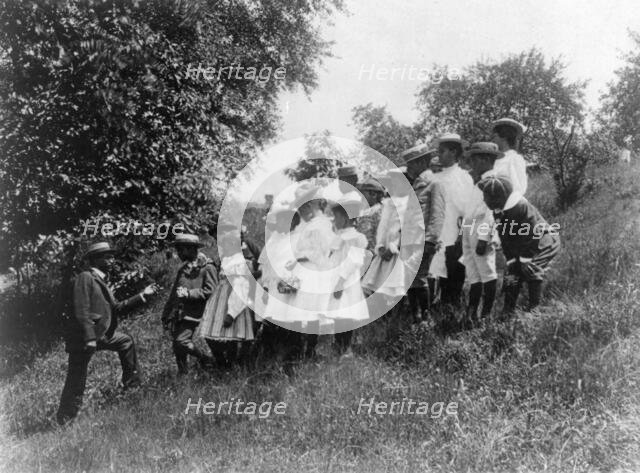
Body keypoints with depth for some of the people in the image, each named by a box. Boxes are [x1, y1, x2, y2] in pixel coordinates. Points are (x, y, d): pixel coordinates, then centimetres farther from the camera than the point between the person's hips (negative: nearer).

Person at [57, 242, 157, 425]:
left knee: (126, 341, 21)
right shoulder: (85, 278, -12)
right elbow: (81, 311, -20)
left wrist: (142, 295, 12)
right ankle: (64, 420, 9)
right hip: (83, 338, -9)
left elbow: (116, 308, 14)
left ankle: (132, 385, 31)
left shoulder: (100, 281, 16)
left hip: (101, 335, 10)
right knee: (76, 381, -3)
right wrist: (90, 339, -25)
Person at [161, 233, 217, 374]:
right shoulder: (184, 268, 18)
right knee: (177, 348, 6)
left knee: (181, 341, -19)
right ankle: (182, 373, 19)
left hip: (192, 314, -7)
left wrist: (189, 293, -19)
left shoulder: (207, 267, -6)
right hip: (177, 314, 7)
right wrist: (166, 315, 20)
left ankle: (205, 359, 2)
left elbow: (211, 291, -14)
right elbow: (174, 293, 22)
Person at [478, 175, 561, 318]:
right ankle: (508, 311, 9)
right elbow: (506, 241, 3)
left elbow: (532, 236, -26)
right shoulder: (498, 212, -5)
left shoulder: (522, 206, -31)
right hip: (522, 246, 8)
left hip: (545, 242, -8)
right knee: (511, 272, 1)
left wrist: (525, 259, -22)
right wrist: (511, 261, -2)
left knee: (531, 269, -22)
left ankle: (534, 308, -8)